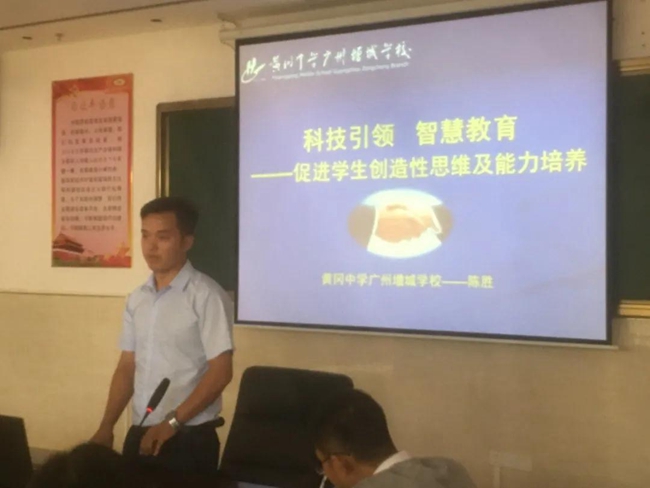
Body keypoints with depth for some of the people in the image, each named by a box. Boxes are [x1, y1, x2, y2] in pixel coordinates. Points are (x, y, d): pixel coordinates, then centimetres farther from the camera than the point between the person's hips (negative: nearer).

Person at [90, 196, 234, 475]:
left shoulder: (206, 296, -13)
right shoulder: (137, 299, 8)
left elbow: (220, 372, -15)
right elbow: (127, 367, 12)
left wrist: (171, 423, -16)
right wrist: (107, 427, 6)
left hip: (188, 438, -6)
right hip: (140, 434, 6)